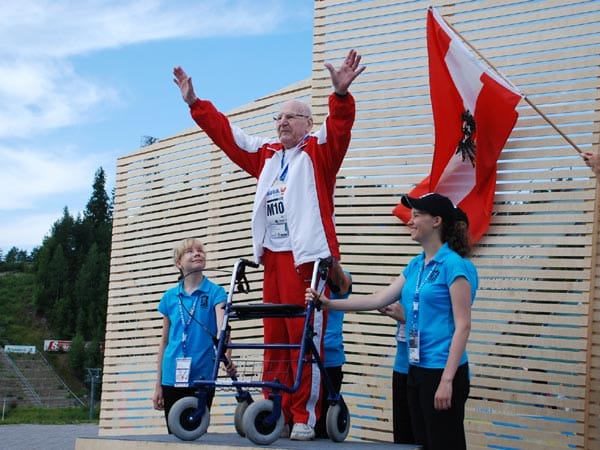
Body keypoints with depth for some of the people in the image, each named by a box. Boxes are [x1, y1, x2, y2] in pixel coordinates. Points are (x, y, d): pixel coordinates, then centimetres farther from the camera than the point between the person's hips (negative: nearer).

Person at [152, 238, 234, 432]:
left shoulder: (215, 292, -2)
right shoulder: (170, 297, 7)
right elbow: (164, 341, 12)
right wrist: (158, 385, 10)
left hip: (202, 375, -3)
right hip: (172, 378, 3)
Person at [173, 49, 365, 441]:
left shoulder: (318, 153, 2)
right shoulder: (267, 154, 19)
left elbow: (339, 130, -18)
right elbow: (225, 133, 25)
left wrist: (341, 94, -35)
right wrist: (195, 103, 22)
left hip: (307, 257, -7)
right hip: (272, 257, 7)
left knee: (305, 339, -8)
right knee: (274, 341, 7)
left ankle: (305, 417, -5)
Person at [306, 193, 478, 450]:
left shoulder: (454, 265, -12)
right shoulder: (415, 265, 13)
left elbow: (462, 326, -16)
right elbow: (379, 299, 11)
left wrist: (447, 380, -21)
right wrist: (329, 304, 3)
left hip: (442, 370, -8)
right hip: (416, 369, 8)